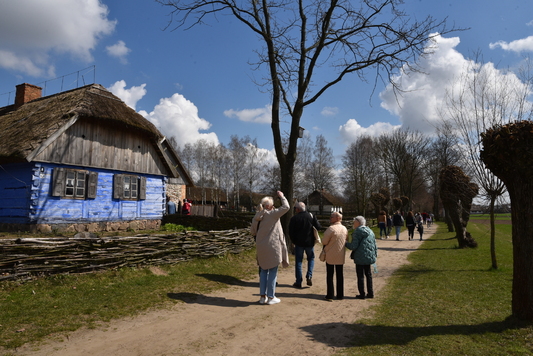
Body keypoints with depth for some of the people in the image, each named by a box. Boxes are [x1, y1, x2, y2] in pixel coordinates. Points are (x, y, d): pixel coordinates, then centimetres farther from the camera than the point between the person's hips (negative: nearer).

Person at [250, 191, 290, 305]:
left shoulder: (257, 216, 3)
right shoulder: (273, 214, -12)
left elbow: (253, 231, 11)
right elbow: (286, 207, -8)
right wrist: (282, 196, 5)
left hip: (261, 247, 6)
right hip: (273, 247, -5)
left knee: (264, 271, 15)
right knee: (273, 272, 4)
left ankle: (263, 296, 19)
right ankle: (271, 297, 10)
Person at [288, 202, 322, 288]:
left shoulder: (294, 218, -8)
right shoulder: (311, 216, -3)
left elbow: (291, 232, -7)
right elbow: (318, 227, -4)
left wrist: (293, 241, 7)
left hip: (299, 243, -1)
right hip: (310, 242, 2)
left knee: (298, 261, 7)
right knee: (311, 258, 20)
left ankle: (298, 282, 8)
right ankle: (309, 276, 2)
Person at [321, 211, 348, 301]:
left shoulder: (331, 228, -19)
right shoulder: (345, 228, 2)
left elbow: (324, 242, -14)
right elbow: (346, 240, 13)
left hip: (331, 255, -5)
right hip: (341, 255, 5)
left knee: (330, 275, 4)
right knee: (340, 275, 12)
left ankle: (330, 295, 8)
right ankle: (340, 295, 18)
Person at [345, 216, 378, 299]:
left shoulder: (357, 231, -12)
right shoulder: (370, 231, 11)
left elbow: (353, 246, -17)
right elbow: (375, 245, 14)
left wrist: (345, 243, -2)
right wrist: (375, 255, 23)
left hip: (360, 258, -7)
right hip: (369, 257, 7)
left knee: (360, 276, 2)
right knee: (368, 274, 16)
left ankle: (362, 294, 7)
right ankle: (370, 293, 22)